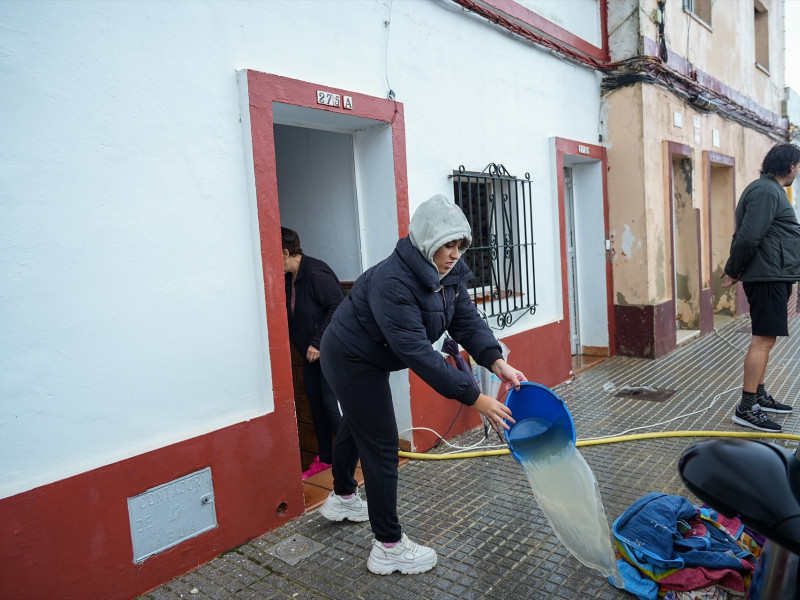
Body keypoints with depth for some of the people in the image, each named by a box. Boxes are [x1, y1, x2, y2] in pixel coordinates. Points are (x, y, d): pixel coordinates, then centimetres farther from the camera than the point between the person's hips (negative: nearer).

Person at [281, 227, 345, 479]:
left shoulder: (316, 273, -20)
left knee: (332, 404, -6)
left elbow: (338, 307, -24)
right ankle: (325, 458, 26)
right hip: (312, 353, 9)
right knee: (316, 403, 13)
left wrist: (318, 343, -21)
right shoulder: (290, 278, 8)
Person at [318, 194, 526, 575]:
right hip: (350, 360, -10)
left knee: (356, 425, 27)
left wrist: (496, 361, -29)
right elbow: (417, 351, -40)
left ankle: (342, 499, 52)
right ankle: (388, 548, 9)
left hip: (368, 358, 10)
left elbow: (466, 320, -12)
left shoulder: (448, 274, -9)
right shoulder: (393, 281, -36)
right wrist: (474, 398, -40)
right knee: (382, 446, -6)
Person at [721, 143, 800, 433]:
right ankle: (746, 408, -7)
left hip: (773, 277, 11)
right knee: (763, 340, -10)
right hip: (769, 276, -11)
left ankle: (759, 395, 25)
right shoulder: (766, 191, -15)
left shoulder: (770, 190, 19)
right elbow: (748, 237, -22)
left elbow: (746, 236, 19)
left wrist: (734, 268, 13)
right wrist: (733, 271, -11)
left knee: (765, 339, 15)